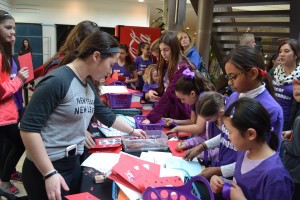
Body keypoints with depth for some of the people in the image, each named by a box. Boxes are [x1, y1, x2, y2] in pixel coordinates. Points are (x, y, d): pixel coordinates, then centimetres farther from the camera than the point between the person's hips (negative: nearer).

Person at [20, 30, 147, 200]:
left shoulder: (88, 85, 5)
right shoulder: (57, 81, -21)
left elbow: (105, 115, 20)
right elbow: (29, 128, -22)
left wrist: (132, 131, 30)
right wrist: (50, 173, -23)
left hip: (73, 163, 8)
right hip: (47, 168, -8)